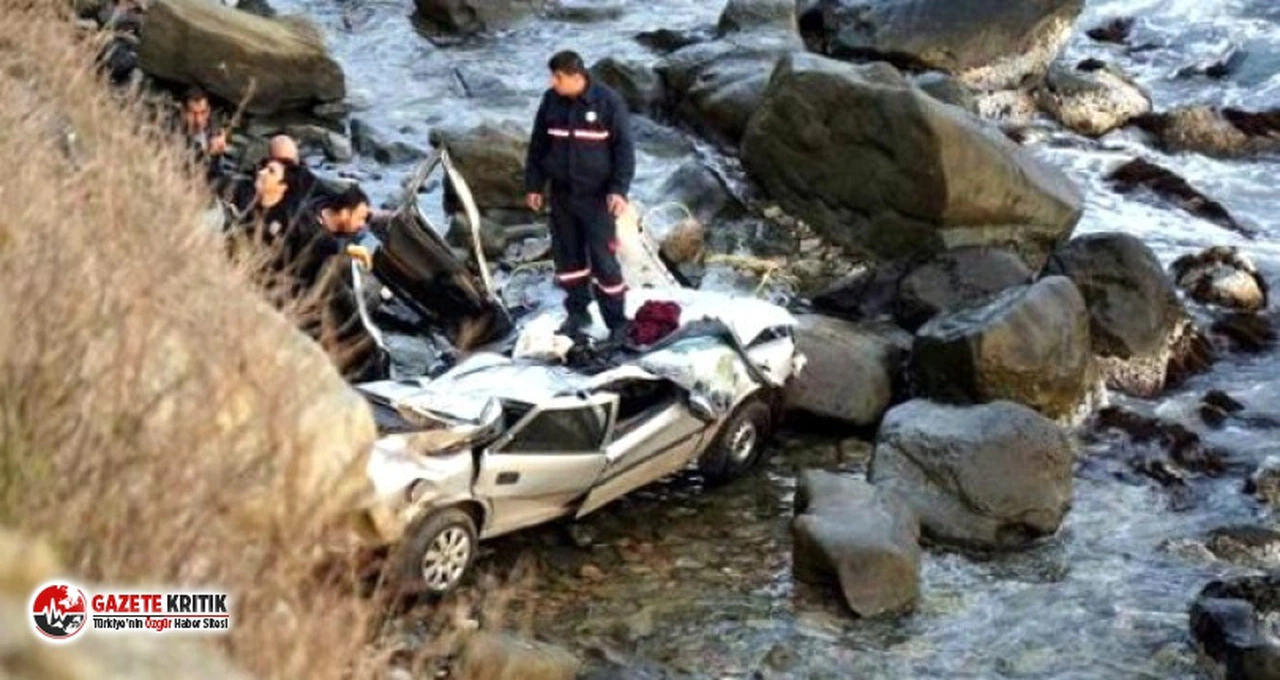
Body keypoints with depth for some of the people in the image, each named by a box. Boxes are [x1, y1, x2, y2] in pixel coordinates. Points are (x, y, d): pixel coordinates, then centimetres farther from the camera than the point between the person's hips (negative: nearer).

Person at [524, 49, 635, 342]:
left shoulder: (608, 102, -12)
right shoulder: (551, 101, 0)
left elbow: (624, 148, -10)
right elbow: (538, 145, 10)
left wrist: (619, 189, -16)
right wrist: (534, 185, 10)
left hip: (596, 196, -5)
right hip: (561, 194, 5)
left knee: (603, 259, -5)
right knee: (567, 255, 12)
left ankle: (617, 322, 4)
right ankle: (577, 312, 27)